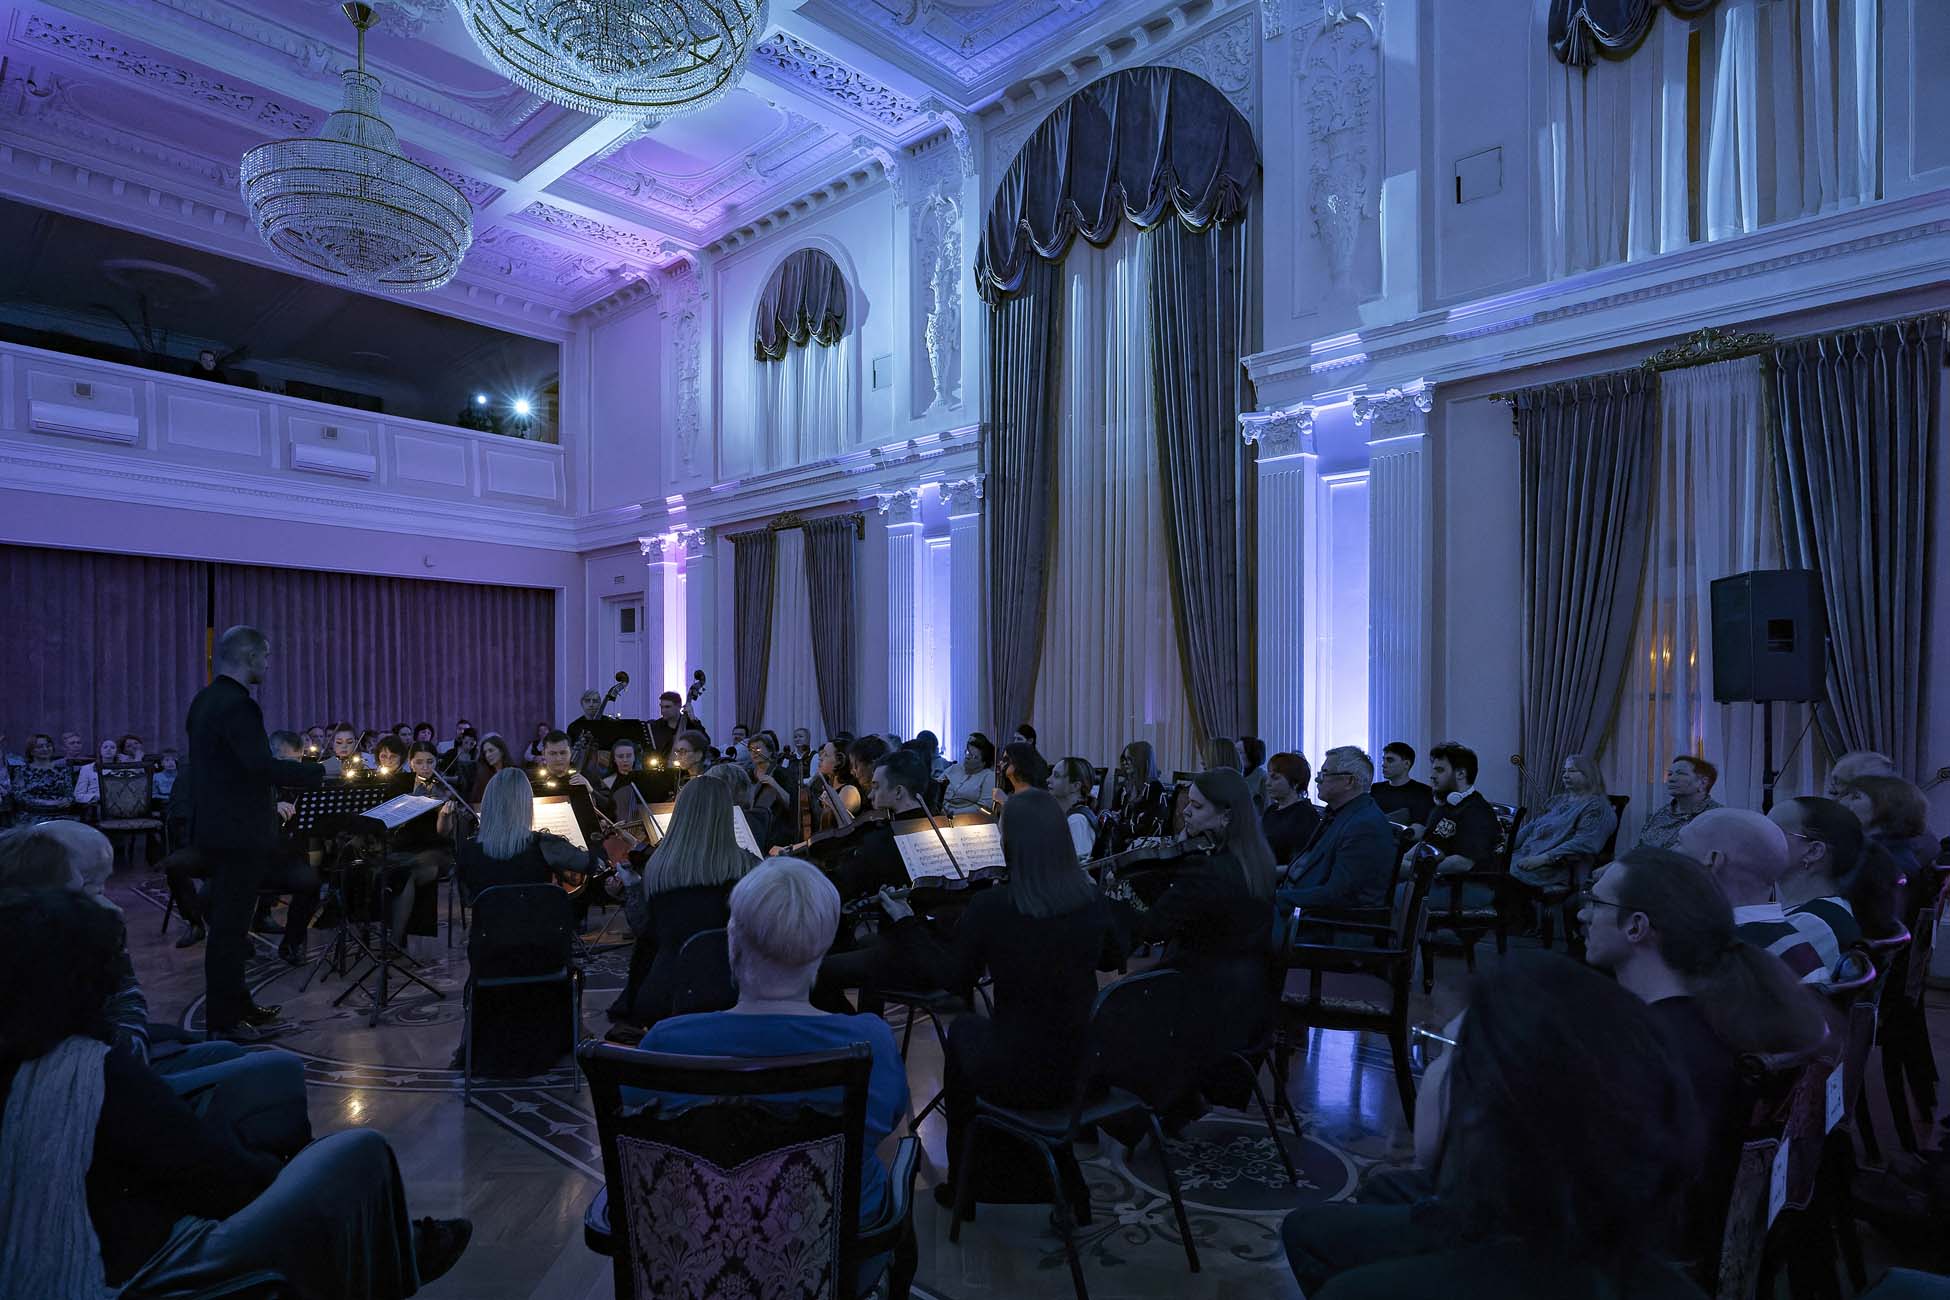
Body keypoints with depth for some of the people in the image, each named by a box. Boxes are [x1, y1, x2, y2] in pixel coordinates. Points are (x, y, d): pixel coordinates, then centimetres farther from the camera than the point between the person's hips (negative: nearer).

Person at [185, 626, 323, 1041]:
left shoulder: (206, 699, 12)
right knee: (230, 926, -2)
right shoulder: (237, 705, -20)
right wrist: (319, 771, -18)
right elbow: (263, 765, -28)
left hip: (217, 826, 10)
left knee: (227, 923, 18)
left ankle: (236, 1005, 29)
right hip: (240, 831, -10)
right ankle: (223, 1021, 7)